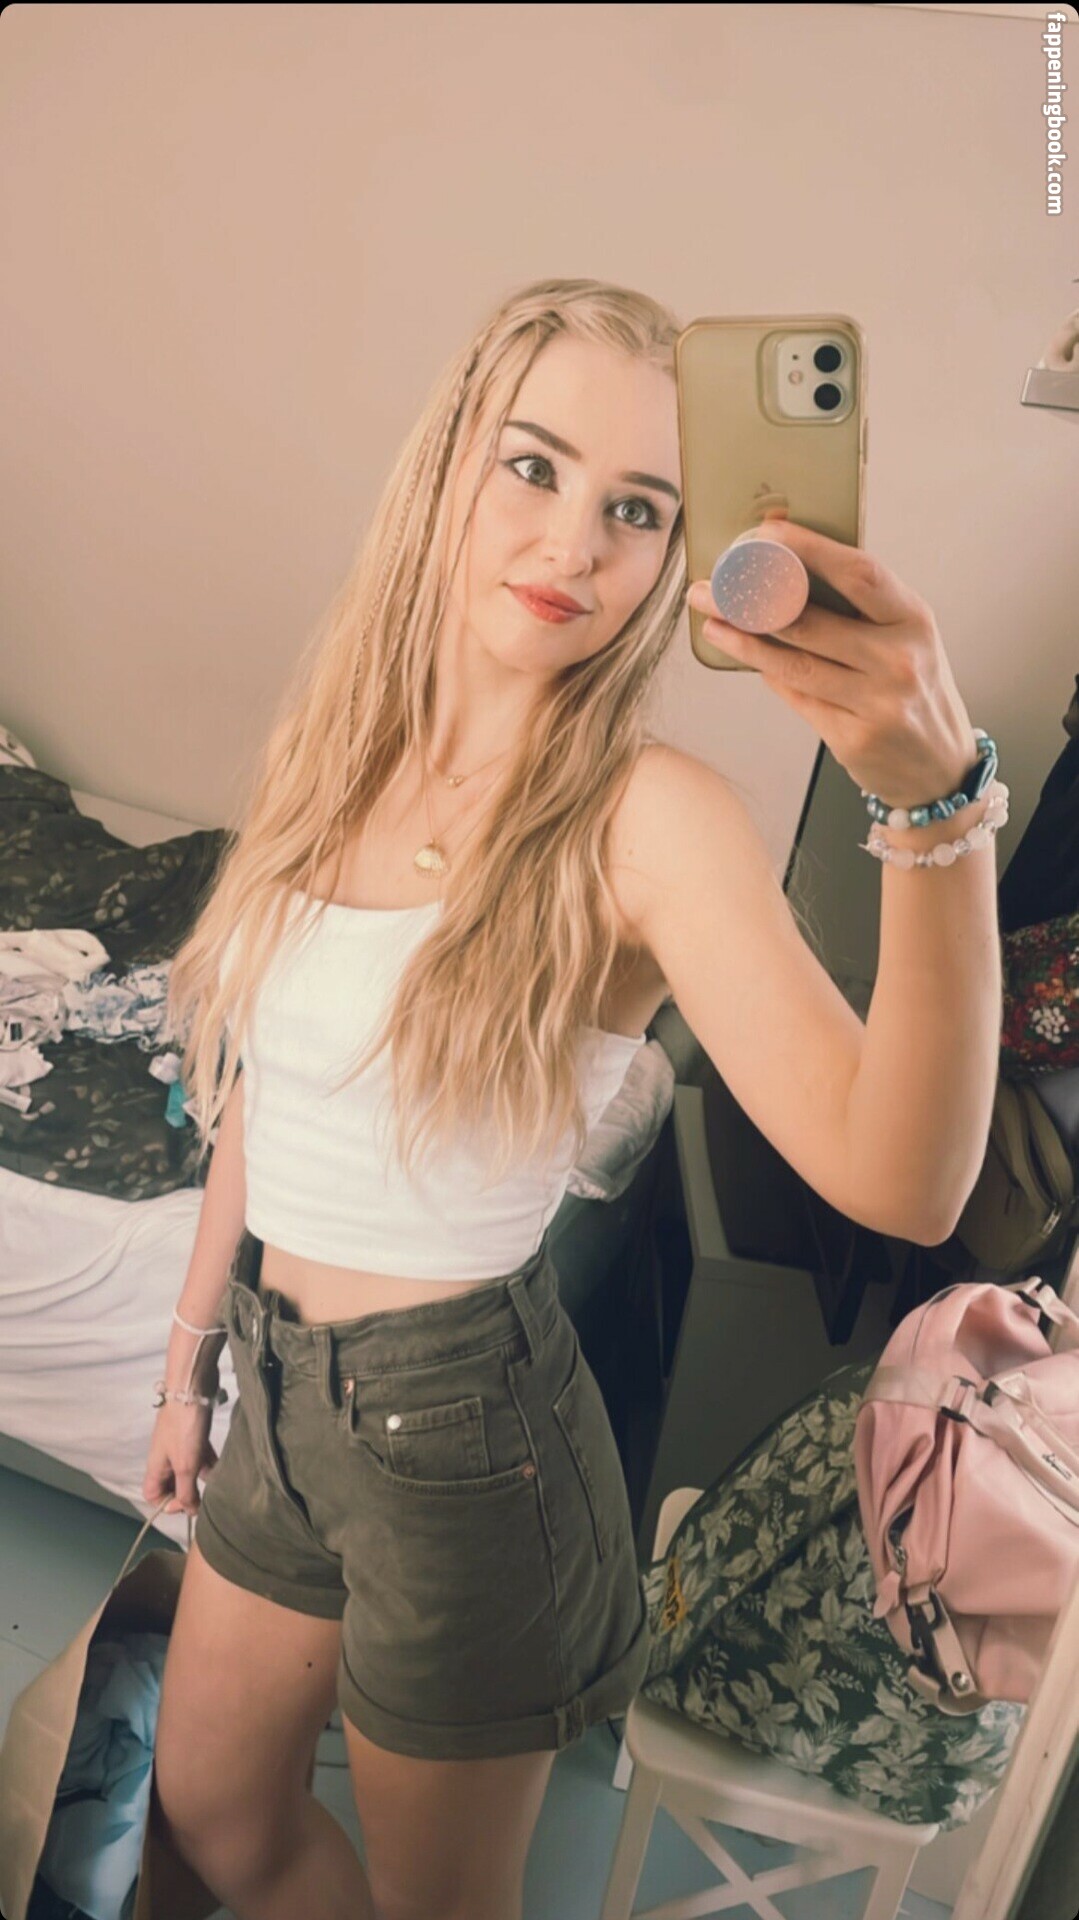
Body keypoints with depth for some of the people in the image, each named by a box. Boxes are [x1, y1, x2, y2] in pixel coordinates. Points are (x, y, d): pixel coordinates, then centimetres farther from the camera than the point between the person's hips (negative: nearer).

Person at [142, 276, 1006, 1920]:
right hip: (283, 1388, 6)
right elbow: (261, 1075, 7)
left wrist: (935, 797, -49)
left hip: (461, 1429, -6)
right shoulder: (340, 744, -3)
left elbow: (899, 1177, -36)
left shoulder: (648, 819, -22)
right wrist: (194, 1346, 15)